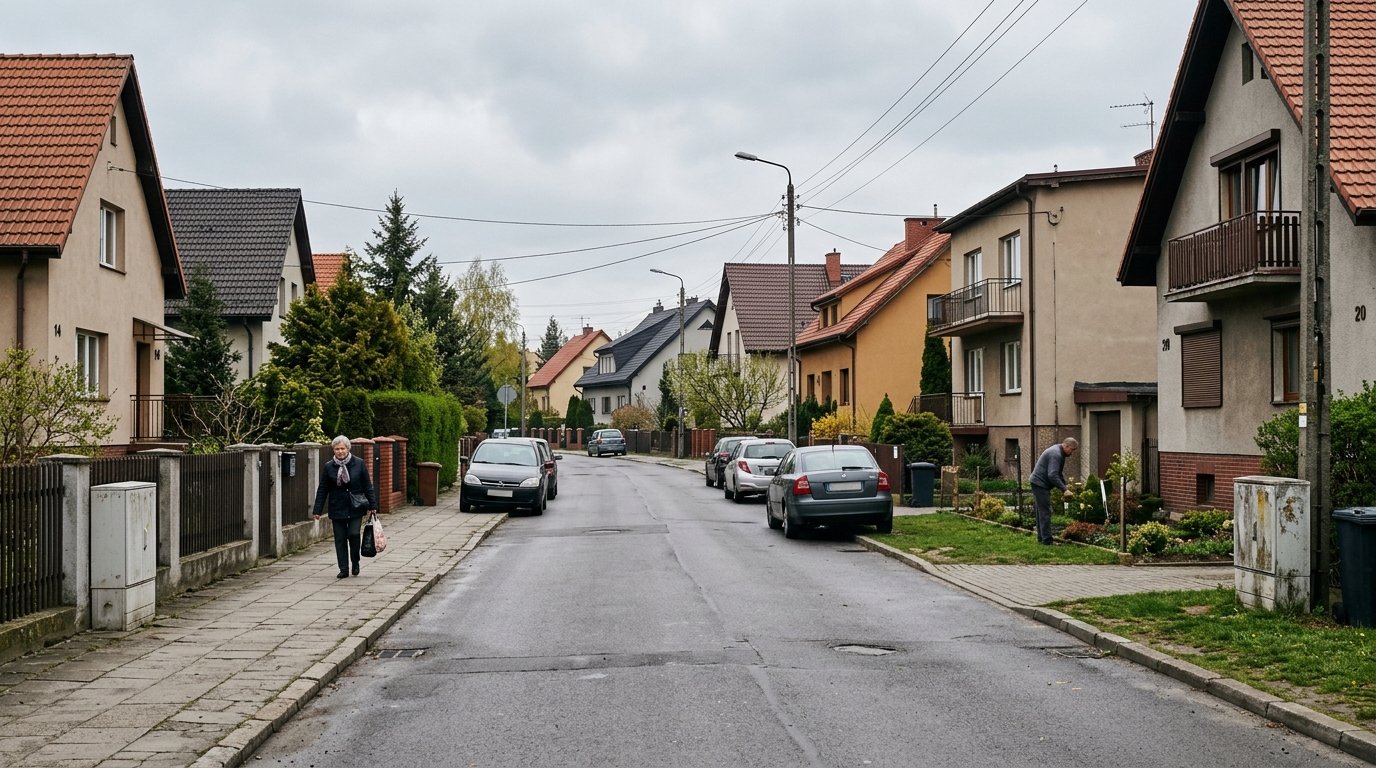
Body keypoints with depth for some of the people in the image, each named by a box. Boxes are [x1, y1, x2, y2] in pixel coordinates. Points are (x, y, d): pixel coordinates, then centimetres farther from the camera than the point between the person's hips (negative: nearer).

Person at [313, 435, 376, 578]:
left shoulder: (359, 464, 0)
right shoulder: (328, 467, 2)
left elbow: (367, 486, 4)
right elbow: (322, 490, 6)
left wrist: (372, 505, 0)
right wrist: (317, 510, 3)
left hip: (355, 508, -1)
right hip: (337, 509, 1)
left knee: (354, 534, -13)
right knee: (340, 539, 3)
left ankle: (355, 563, 11)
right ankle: (344, 569, 12)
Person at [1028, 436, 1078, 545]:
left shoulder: (1060, 454, 14)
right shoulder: (1055, 455, -20)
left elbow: (1059, 473, 23)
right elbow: (1053, 475, -28)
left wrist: (1065, 486, 11)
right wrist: (1064, 489, -24)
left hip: (1039, 484, 11)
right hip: (1040, 484, -11)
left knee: (1041, 512, 13)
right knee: (1045, 512, -11)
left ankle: (1041, 538, 18)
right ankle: (1046, 540, -12)